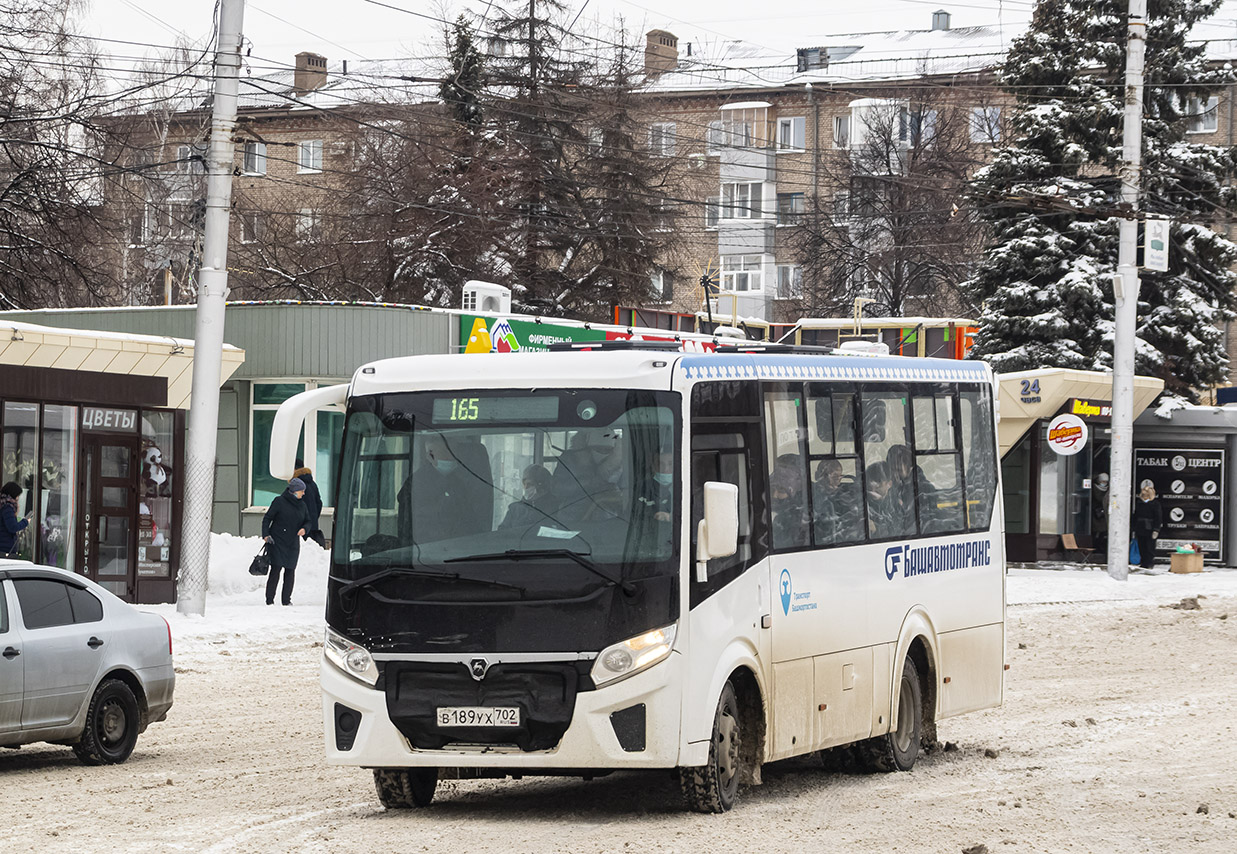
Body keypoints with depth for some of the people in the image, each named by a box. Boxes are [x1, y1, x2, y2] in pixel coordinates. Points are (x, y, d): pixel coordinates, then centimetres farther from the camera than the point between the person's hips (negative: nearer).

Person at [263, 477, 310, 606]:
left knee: (290, 570, 0)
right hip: (277, 542, -5)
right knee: (276, 569, -10)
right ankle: (269, 599, -5)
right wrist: (266, 534, -12)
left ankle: (286, 600, 9)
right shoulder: (279, 501, -4)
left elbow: (307, 521, 17)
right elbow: (267, 518, -1)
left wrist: (304, 529, -6)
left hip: (293, 544, 5)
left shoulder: (302, 505, 11)